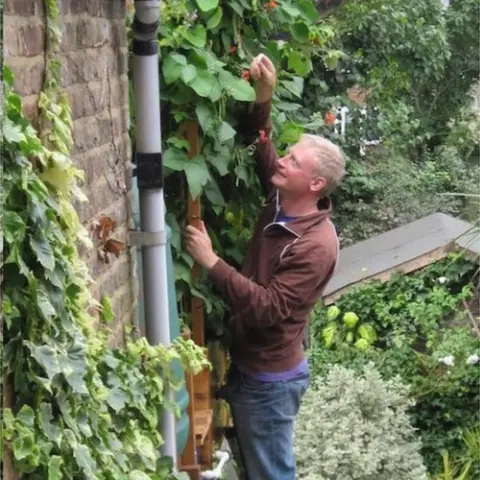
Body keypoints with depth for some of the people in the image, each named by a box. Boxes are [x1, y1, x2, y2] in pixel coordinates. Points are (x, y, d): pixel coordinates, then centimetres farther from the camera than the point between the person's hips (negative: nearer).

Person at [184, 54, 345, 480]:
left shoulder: (316, 246, -26)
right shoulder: (281, 203, -3)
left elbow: (268, 307, -31)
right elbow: (260, 148, 10)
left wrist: (211, 262, -30)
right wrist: (263, 98, -7)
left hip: (270, 377, -9)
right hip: (246, 363, 9)